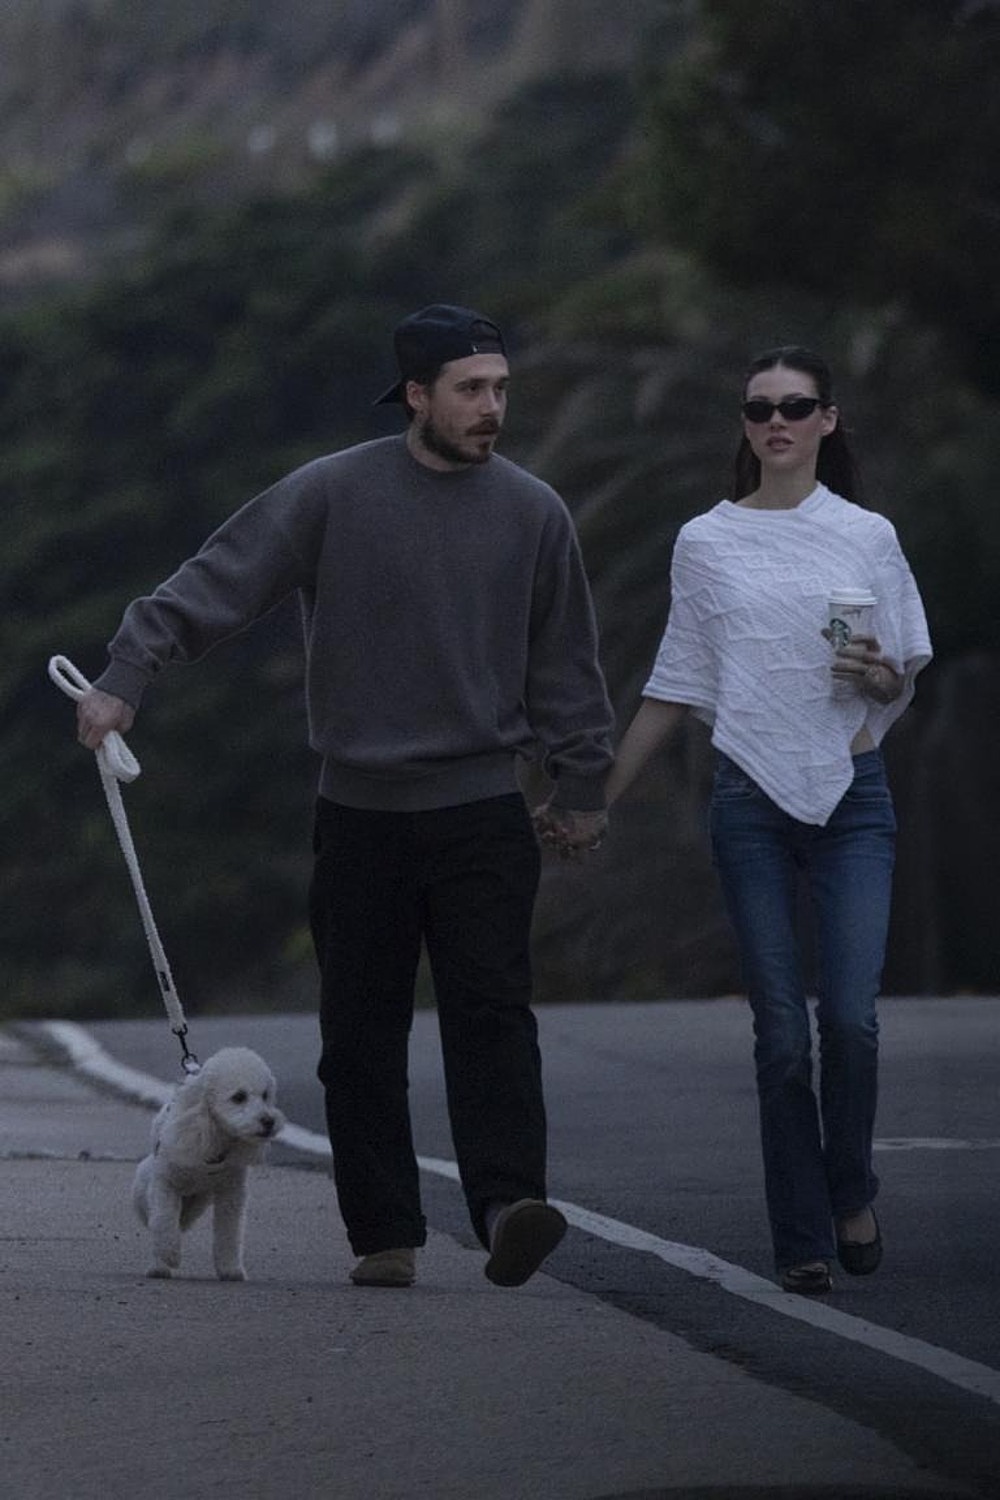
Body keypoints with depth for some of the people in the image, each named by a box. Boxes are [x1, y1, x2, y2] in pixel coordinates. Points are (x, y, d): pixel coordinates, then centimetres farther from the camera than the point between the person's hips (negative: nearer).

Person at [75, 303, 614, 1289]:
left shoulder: (532, 513, 4)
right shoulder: (332, 494, -3)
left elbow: (564, 666, 13)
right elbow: (217, 582, -5)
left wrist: (581, 786, 16)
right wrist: (126, 676, -15)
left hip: (481, 811, 0)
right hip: (358, 813, 0)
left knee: (492, 1012, -14)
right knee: (361, 1032, 2)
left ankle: (509, 1203, -24)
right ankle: (384, 1233, 8)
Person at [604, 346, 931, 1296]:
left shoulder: (867, 537, 6)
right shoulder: (706, 543, 6)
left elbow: (905, 680, 12)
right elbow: (674, 687, 13)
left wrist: (879, 675, -12)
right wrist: (600, 797, 10)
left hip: (851, 795, 0)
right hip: (752, 798, 0)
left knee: (850, 1014, -13)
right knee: (781, 1031, -3)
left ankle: (851, 1193, 13)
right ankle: (803, 1241, 4)